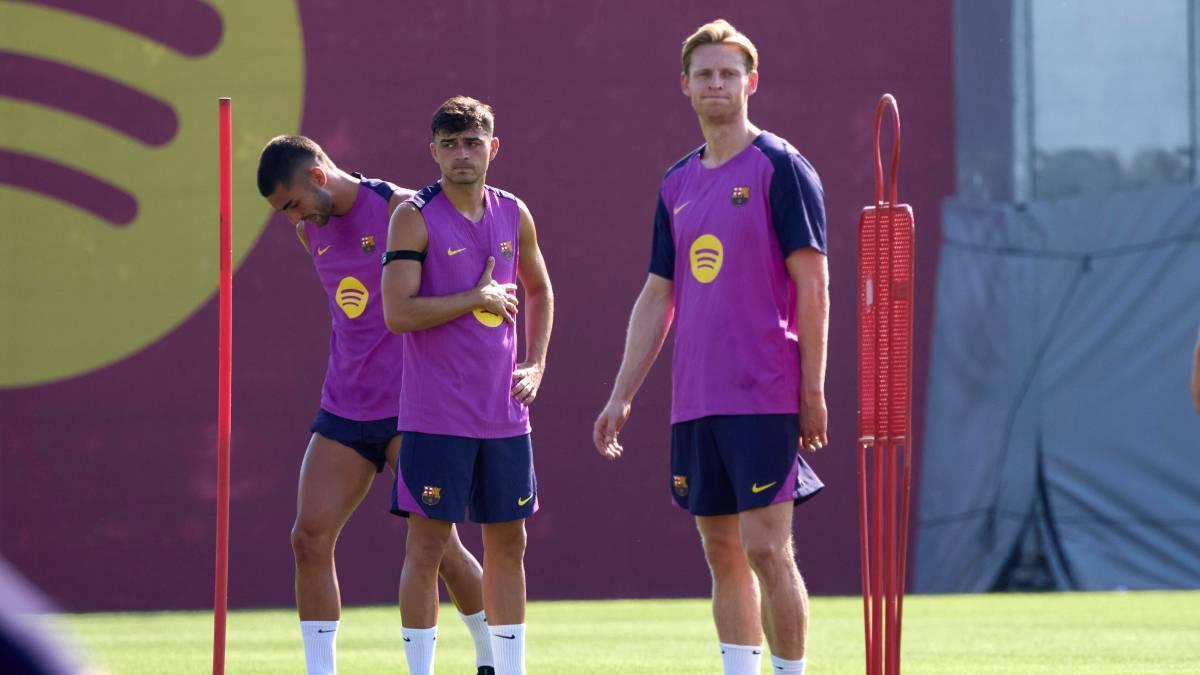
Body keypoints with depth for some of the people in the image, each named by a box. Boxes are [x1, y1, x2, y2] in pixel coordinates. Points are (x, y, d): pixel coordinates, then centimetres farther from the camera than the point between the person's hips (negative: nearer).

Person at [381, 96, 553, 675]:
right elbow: (398, 312, -17)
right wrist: (479, 298, -12)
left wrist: (535, 364, 14)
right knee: (427, 545, -4)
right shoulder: (416, 217, -8)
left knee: (508, 542, 9)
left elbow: (539, 289, 26)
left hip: (503, 412, 6)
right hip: (435, 417, -5)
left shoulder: (513, 215, 9)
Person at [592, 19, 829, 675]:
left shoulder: (779, 167, -4)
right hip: (695, 400, 6)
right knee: (722, 553, 7)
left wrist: (812, 389, -11)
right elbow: (657, 296, 19)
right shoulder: (678, 184, 15)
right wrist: (621, 395, 15)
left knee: (765, 547, -10)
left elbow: (812, 283, -7)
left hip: (765, 396, -6)